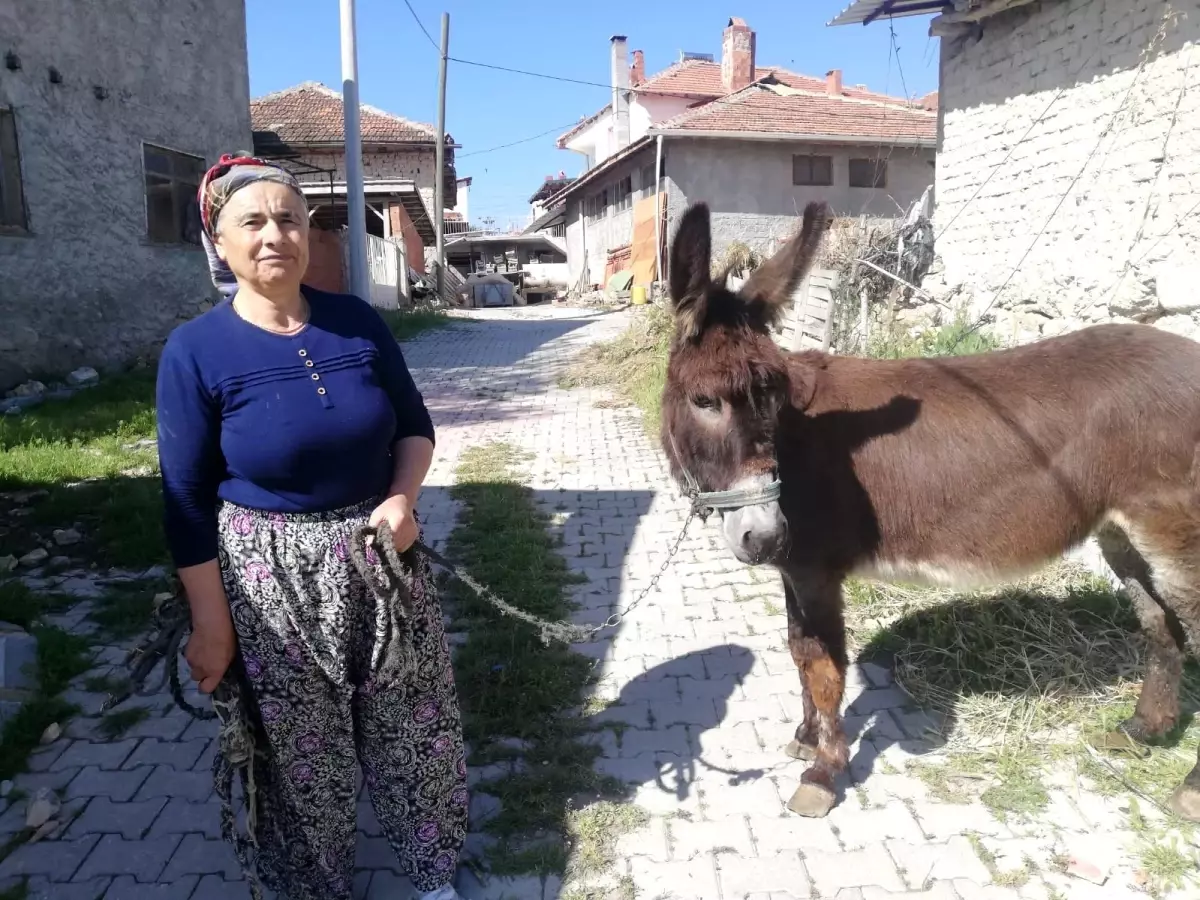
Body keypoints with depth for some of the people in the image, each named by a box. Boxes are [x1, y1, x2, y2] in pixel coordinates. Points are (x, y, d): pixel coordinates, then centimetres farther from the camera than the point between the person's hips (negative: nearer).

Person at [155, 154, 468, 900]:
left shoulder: (360, 324, -3)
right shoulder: (196, 352, -11)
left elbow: (414, 424, 8)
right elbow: (189, 504, -7)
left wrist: (403, 498, -12)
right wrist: (212, 626, -6)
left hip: (381, 555, 3)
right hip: (272, 579, -2)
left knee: (413, 721, 15)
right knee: (299, 749, 14)